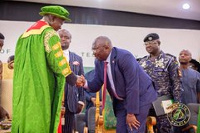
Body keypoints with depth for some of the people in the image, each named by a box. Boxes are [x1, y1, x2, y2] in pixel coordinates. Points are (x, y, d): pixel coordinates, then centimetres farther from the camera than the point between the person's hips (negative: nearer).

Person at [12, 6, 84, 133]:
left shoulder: (25, 34, 20)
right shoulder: (49, 32, -6)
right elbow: (57, 61, -13)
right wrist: (74, 79, -1)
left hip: (23, 89, 8)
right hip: (40, 88, -8)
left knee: (24, 120, 7)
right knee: (38, 122, -5)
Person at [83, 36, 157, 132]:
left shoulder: (124, 57, -25)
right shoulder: (99, 61, -2)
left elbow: (132, 86, -26)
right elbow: (96, 85, 1)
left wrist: (131, 113, -23)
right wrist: (85, 84, -23)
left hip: (140, 97, -7)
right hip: (121, 100, 7)